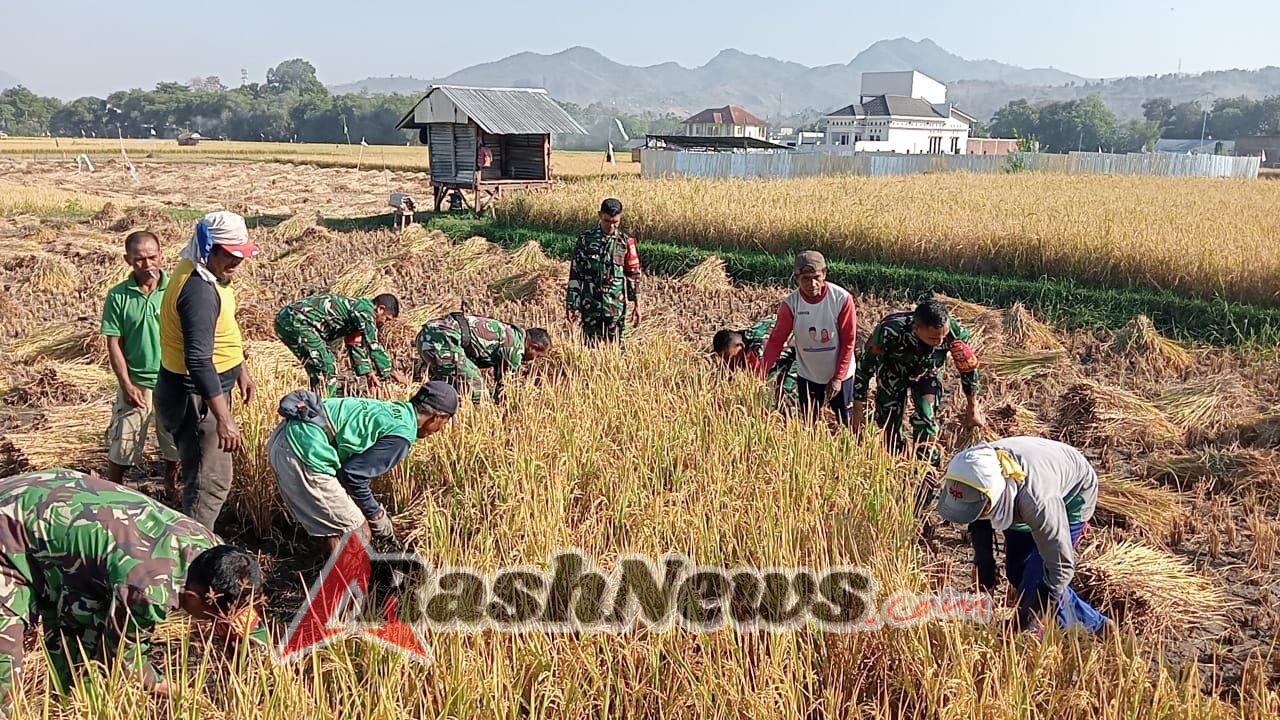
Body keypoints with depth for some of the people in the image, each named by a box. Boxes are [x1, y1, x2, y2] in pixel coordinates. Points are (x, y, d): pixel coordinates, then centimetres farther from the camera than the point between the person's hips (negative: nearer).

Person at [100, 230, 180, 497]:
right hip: (136, 384, -1)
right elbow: (114, 344, -3)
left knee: (174, 444, 15)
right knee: (121, 447, 5)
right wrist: (127, 385, -8)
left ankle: (172, 490, 35)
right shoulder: (118, 296, -5)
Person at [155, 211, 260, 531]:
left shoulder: (210, 275, 4)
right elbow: (199, 361, -33)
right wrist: (224, 418, -35)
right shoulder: (199, 290, -28)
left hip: (206, 387, 11)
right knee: (210, 482, -4)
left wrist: (242, 368, 25)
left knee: (201, 475, 23)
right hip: (194, 396, -11)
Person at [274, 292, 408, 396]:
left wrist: (368, 373, 21)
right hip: (296, 320, -11)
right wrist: (390, 372, -4)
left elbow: (356, 346, 25)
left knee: (317, 369, 17)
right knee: (326, 368, -9)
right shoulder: (365, 308, -10)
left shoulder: (355, 307, 20)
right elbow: (373, 345, -12)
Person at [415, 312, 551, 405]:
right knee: (474, 386, -3)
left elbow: (498, 380, 36)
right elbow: (502, 385, 1)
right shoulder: (516, 346, -3)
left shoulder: (506, 335, 27)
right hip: (442, 338, -10)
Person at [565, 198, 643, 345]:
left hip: (616, 306, 1)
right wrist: (571, 305, -3)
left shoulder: (625, 242, 1)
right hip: (590, 306, -1)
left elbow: (634, 275, 6)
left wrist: (636, 304, 4)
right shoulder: (586, 239, -2)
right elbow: (575, 273, 0)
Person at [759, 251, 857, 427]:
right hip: (807, 376, 1)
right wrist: (760, 374, -23)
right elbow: (776, 341, -13)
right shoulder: (790, 303, -16)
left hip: (840, 375, -1)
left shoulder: (842, 299, -19)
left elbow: (848, 341, -13)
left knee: (846, 424, 14)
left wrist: (838, 377, -14)